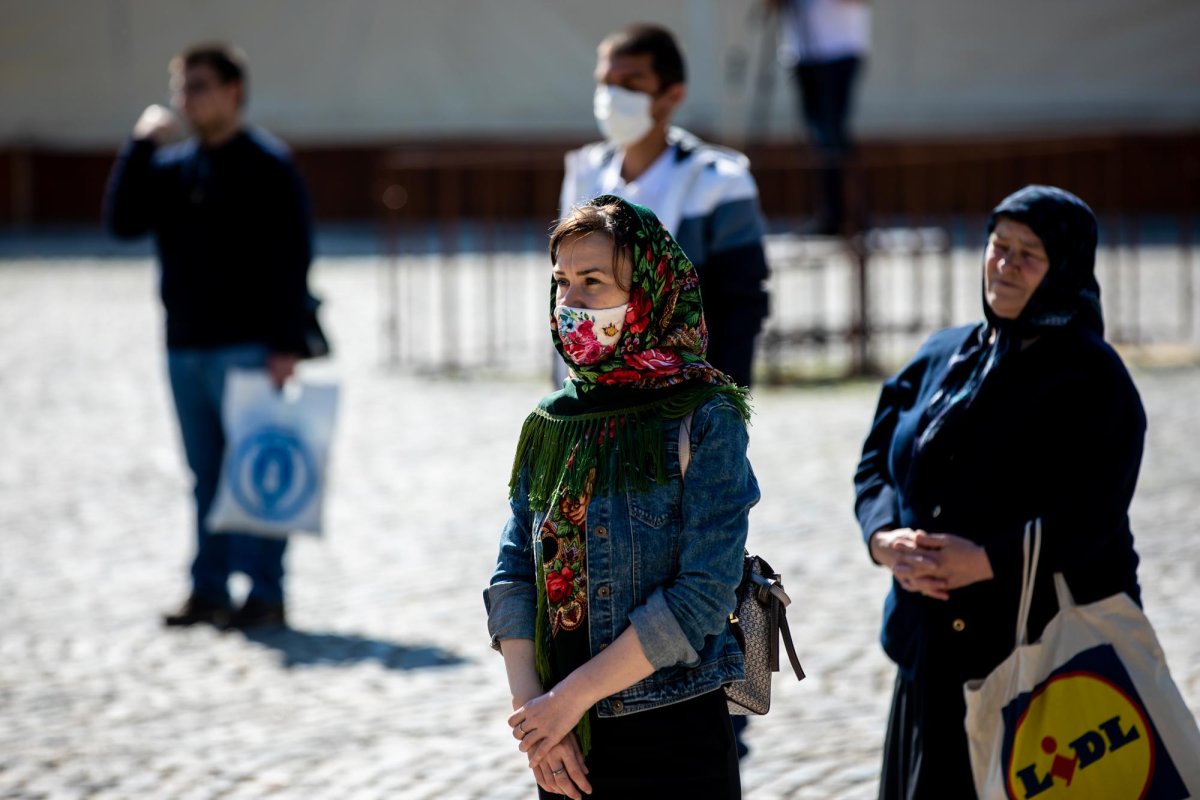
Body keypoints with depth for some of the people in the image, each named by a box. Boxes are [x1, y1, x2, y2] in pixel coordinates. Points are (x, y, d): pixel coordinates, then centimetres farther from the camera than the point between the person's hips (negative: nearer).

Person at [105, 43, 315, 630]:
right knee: (206, 473, 9)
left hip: (247, 348, -6)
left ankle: (264, 593, -3)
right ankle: (209, 590, 14)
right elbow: (124, 222, 3)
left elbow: (291, 260, -9)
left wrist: (286, 345, -15)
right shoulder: (171, 167, 13)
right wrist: (140, 148, -5)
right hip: (185, 348, 6)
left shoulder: (267, 166, -5)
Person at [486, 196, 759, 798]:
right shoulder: (550, 424, 7)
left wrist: (573, 694, -16)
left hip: (674, 743, -4)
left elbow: (703, 596, -16)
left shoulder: (705, 421, -9)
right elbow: (513, 577, 3)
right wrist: (531, 706, -10)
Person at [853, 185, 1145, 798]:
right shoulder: (941, 357, 13)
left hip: (1052, 649, -6)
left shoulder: (1092, 379, -6)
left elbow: (1089, 517, -15)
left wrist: (986, 561, -23)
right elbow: (876, 461, 11)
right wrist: (887, 538, -9)